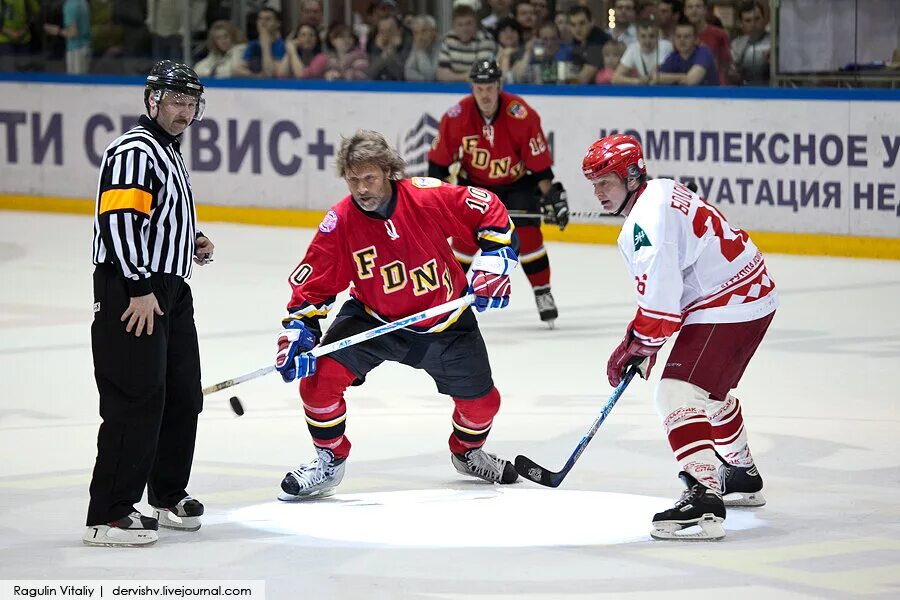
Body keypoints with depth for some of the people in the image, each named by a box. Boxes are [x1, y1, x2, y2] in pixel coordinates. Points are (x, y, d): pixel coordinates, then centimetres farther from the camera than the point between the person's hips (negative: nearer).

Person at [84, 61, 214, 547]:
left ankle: (168, 495, 31)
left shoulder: (168, 152, 20)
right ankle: (109, 515, -12)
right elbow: (118, 219, -22)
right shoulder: (134, 151, -13)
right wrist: (140, 289, -24)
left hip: (169, 288, 11)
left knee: (184, 395, 16)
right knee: (137, 399, -13)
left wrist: (190, 243, 12)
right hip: (131, 292, -11)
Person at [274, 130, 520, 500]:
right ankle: (329, 460, 2)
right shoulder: (339, 224, -19)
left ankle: (467, 452, 43)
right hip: (373, 317, 0)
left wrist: (493, 264, -17)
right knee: (320, 375, -20)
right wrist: (298, 331, -22)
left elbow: (491, 213, -10)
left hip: (444, 321, 0)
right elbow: (310, 285, -11)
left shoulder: (429, 197, -22)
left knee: (481, 400, 7)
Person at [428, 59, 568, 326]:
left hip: (517, 182, -1)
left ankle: (543, 295, 5)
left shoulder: (521, 115, -26)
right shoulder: (456, 117, -21)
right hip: (475, 182, 1)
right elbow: (439, 159, -8)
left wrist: (550, 196, -16)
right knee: (465, 237, -9)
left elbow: (539, 161, -18)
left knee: (527, 235, -12)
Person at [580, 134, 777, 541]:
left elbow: (660, 299, -24)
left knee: (677, 394, -19)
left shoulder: (646, 219, -20)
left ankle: (704, 497, -32)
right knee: (711, 391, 30)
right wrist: (642, 339, 19)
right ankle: (742, 476, 50)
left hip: (726, 307, -11)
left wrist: (638, 345, -10)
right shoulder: (662, 192, 12)